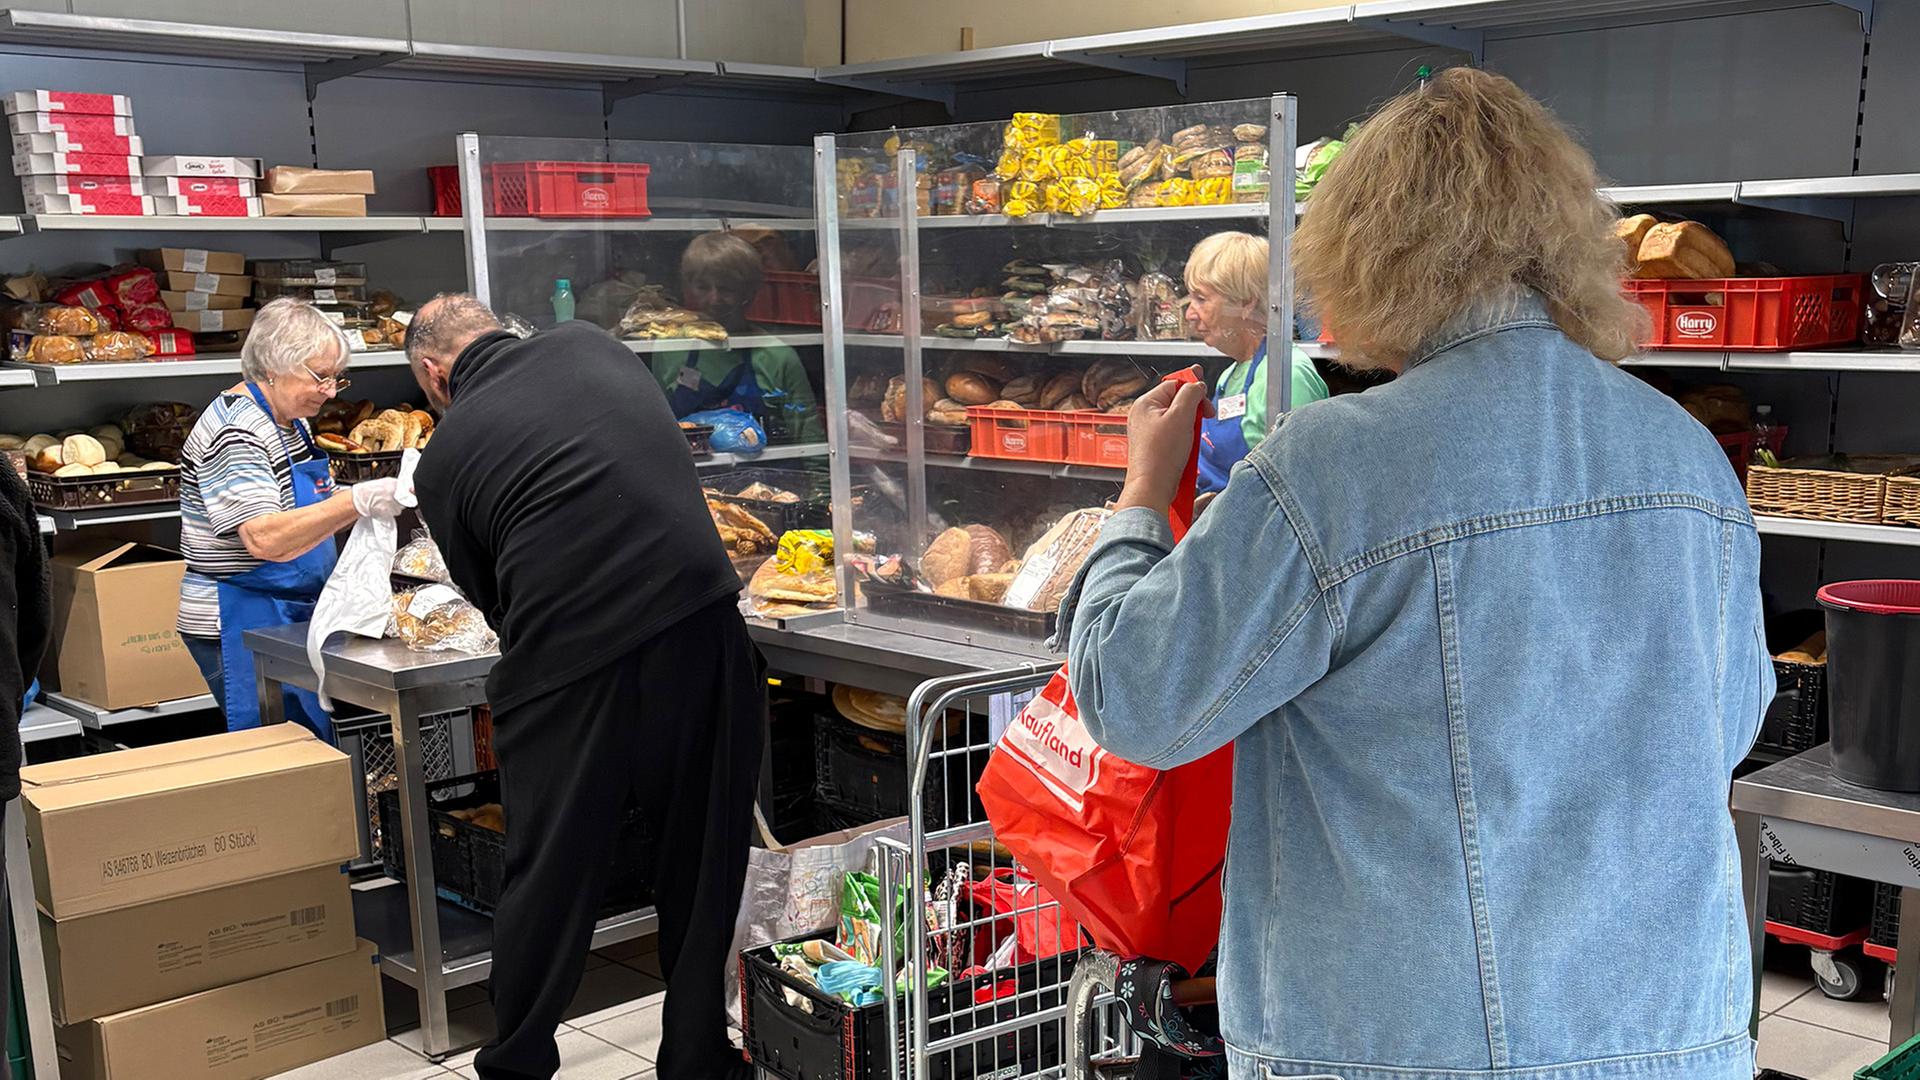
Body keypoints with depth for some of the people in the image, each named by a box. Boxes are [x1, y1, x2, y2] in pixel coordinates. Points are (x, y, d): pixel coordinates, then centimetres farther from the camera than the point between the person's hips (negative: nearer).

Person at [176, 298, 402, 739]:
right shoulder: (236, 431, -17)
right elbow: (266, 539, -28)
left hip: (291, 618, 9)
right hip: (243, 624, -9)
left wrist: (380, 500, 3)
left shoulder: (290, 421, 13)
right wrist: (358, 501, -34)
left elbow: (311, 511, 22)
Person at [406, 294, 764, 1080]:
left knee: (547, 880, 14)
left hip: (568, 670, -2)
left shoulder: (445, 456, 6)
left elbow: (491, 600, 14)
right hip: (701, 632, 2)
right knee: (705, 868, 15)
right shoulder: (589, 344, 12)